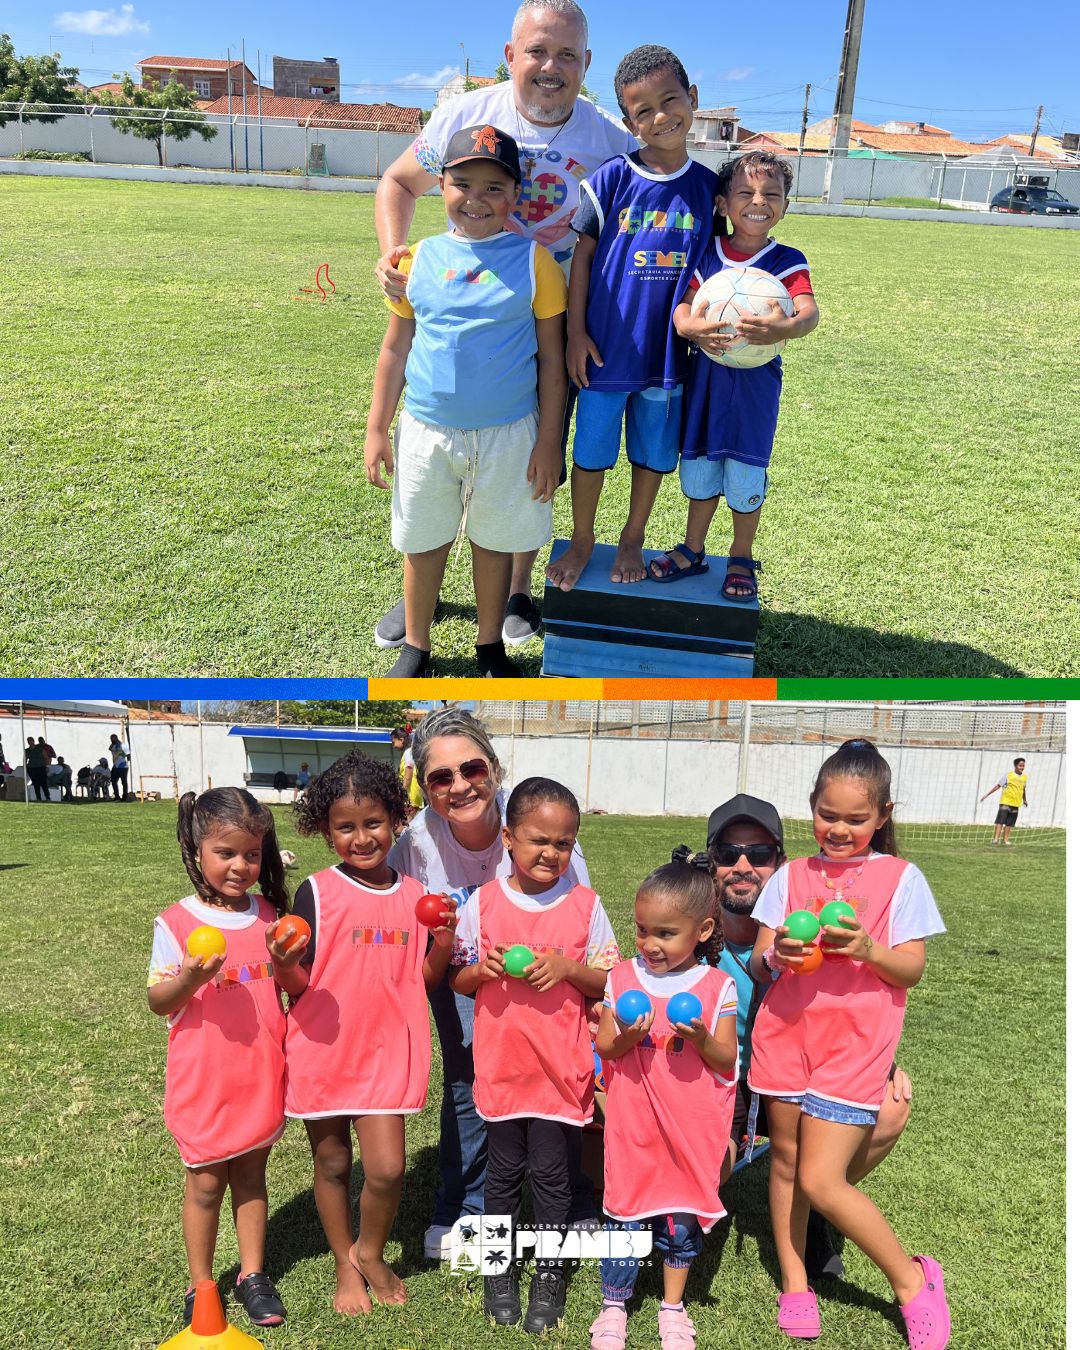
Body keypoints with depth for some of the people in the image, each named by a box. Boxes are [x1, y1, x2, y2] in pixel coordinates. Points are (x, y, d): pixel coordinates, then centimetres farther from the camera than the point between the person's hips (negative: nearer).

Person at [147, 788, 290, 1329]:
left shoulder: (270, 916, 0)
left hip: (261, 1073, 3)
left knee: (251, 1174, 17)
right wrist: (190, 978, -30)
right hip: (205, 1078, -3)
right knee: (206, 1182, 11)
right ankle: (200, 1285, 31)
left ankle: (252, 1273, 34)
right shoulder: (176, 924, -12)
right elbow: (158, 1001, -10)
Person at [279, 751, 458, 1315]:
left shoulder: (415, 896, 0)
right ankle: (345, 1265, 39)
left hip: (386, 1050, 2)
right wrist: (284, 966, -30)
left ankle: (371, 1251, 28)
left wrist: (443, 943, -13)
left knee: (387, 1168, -3)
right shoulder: (316, 893, -10)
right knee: (332, 1163, 14)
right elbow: (300, 986, -9)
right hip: (324, 1050, -1)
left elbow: (423, 979, 5)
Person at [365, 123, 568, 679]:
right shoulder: (419, 258, 1)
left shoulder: (534, 261, -4)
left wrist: (548, 441, -5)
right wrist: (377, 430, 4)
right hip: (427, 431, 2)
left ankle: (490, 645, 31)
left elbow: (551, 359, -2)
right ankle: (416, 646, 30)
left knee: (494, 541, 12)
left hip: (508, 435, -1)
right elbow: (394, 350, 6)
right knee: (423, 543, 12)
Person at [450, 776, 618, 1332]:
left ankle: (549, 1272, 31)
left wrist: (567, 968, -18)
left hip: (562, 1067, -1)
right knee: (503, 1172, 15)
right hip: (501, 1064, 1)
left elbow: (609, 982, 0)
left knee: (552, 1173, 11)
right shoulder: (483, 903, -5)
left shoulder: (585, 905, -5)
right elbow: (456, 980, 3)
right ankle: (499, 1267, 35)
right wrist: (485, 968, -18)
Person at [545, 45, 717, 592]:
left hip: (668, 350, 2)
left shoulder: (707, 186, 1)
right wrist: (575, 331, -5)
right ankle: (582, 538, 29)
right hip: (606, 345, -1)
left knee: (654, 452, 12)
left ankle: (633, 539, 33)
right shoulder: (611, 179, -5)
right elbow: (582, 255, -1)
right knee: (591, 449, 9)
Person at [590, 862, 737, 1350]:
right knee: (625, 1210, 8)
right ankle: (613, 1305, 29)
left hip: (691, 1127, 0)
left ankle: (673, 1306, 35)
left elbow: (727, 1061, -5)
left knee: (682, 1215, 12)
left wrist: (701, 1038, -25)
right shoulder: (622, 978, -3)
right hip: (633, 1123, 1)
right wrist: (625, 1038, -20)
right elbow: (602, 1047, 1)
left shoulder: (717, 986, -7)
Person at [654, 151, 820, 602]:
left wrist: (786, 328, -45)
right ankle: (692, 550, 33)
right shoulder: (707, 254, 2)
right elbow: (681, 307, -7)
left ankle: (741, 559, 25)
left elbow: (810, 311, -21)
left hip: (755, 381, -2)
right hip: (706, 375, 3)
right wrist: (692, 326, -31)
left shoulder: (787, 262, -5)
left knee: (746, 472, 4)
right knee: (700, 466, 13)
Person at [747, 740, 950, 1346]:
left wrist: (867, 949, -21)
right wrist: (777, 955, -17)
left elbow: (912, 970, -2)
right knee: (785, 1159, 11)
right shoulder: (791, 876, 6)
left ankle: (912, 1278, 16)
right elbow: (757, 965, 6)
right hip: (787, 1030, 4)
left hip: (854, 1042, -4)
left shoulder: (901, 879, -1)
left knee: (820, 1179, -7)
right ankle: (795, 1284, 31)